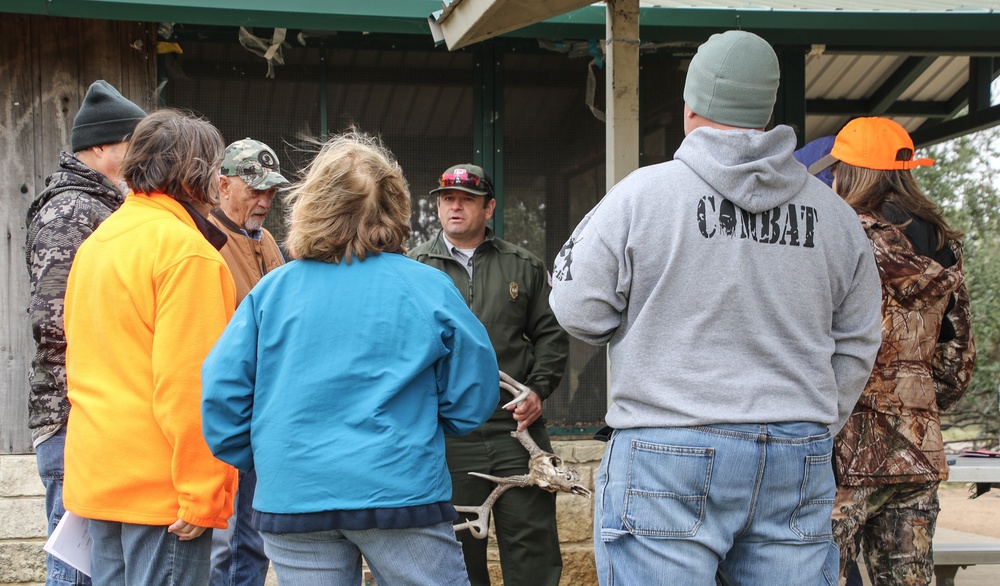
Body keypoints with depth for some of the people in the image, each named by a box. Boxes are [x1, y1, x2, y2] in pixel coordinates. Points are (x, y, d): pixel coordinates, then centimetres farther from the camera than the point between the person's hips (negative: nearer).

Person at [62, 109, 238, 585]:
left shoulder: (96, 242, 14)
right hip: (158, 485, -9)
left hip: (96, 474, 9)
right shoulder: (185, 248, -14)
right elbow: (188, 380, -20)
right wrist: (203, 496, -17)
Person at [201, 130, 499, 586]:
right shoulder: (429, 289, -4)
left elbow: (220, 391, 0)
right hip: (402, 492, -2)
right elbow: (472, 398, 1)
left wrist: (260, 461, 15)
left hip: (292, 498, 2)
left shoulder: (271, 291, 0)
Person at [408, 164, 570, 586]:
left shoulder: (523, 267, 12)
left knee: (533, 549, 1)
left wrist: (538, 389, -1)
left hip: (518, 427, 1)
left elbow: (550, 334, 13)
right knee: (459, 550, 7)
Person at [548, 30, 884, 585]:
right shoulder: (834, 213, 8)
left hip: (669, 459, -4)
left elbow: (580, 311, -2)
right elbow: (855, 348, 14)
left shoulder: (641, 194, -5)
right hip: (797, 466, 4)